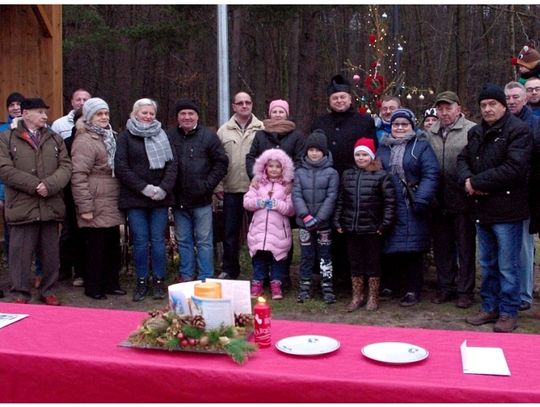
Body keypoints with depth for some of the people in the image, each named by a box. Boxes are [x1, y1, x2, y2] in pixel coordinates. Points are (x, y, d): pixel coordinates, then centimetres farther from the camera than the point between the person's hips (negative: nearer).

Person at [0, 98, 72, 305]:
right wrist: (35, 185, -15)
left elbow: (66, 167, 4)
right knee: (21, 254, 3)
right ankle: (21, 294, 17)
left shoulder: (55, 139, 13)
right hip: (22, 207, -3)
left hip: (51, 207, 3)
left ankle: (48, 291, 26)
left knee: (50, 254, 11)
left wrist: (49, 185, -14)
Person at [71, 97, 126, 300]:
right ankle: (93, 287, 13)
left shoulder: (110, 137, 17)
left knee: (113, 245, 12)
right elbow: (78, 176, -16)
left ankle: (111, 283, 24)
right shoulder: (84, 141, -10)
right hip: (96, 206, -8)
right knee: (96, 247, 0)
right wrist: (85, 207, -19)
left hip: (112, 206, 8)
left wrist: (122, 200, 18)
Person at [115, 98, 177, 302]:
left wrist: (164, 188, -10)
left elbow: (172, 163, 5)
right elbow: (121, 167, -5)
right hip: (135, 198, -2)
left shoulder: (162, 135, 12)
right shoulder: (126, 136, 4)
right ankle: (141, 282, 11)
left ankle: (159, 281, 11)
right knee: (140, 241, 1)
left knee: (158, 240, 3)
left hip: (160, 197, 2)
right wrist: (144, 188, -13)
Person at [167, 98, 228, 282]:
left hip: (202, 200, -2)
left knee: (204, 240, 3)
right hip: (178, 199, 3)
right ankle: (186, 276, 24)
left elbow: (221, 163, 0)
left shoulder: (209, 136, 0)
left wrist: (207, 185, -8)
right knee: (183, 240, 13)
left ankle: (206, 279, 12)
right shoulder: (169, 136, 3)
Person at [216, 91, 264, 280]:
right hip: (231, 190, 2)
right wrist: (218, 186, 2)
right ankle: (229, 269, 22)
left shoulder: (262, 129, 2)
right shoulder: (224, 131, 8)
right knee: (230, 231, 9)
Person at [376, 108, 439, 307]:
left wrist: (421, 201, -18)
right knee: (388, 248, 10)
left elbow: (430, 175, -10)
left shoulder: (422, 146, -1)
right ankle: (390, 285, 25)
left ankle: (412, 290, 10)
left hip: (411, 209, -4)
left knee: (412, 249, -1)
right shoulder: (383, 147, 14)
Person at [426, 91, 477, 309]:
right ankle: (445, 286, 27)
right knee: (441, 246, 14)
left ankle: (465, 290, 17)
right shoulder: (430, 134, 10)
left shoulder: (472, 131, -6)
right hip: (438, 201, 5)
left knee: (465, 246, 6)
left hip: (463, 201, -5)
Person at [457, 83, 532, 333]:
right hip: (482, 209, 7)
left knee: (507, 266, 2)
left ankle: (508, 313, 14)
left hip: (506, 209, -7)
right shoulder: (476, 132, 14)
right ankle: (490, 308, 29)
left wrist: (477, 182, -16)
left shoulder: (518, 130, -10)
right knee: (487, 264, 17)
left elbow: (514, 168, -20)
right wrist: (467, 179, -6)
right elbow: (463, 159, 16)